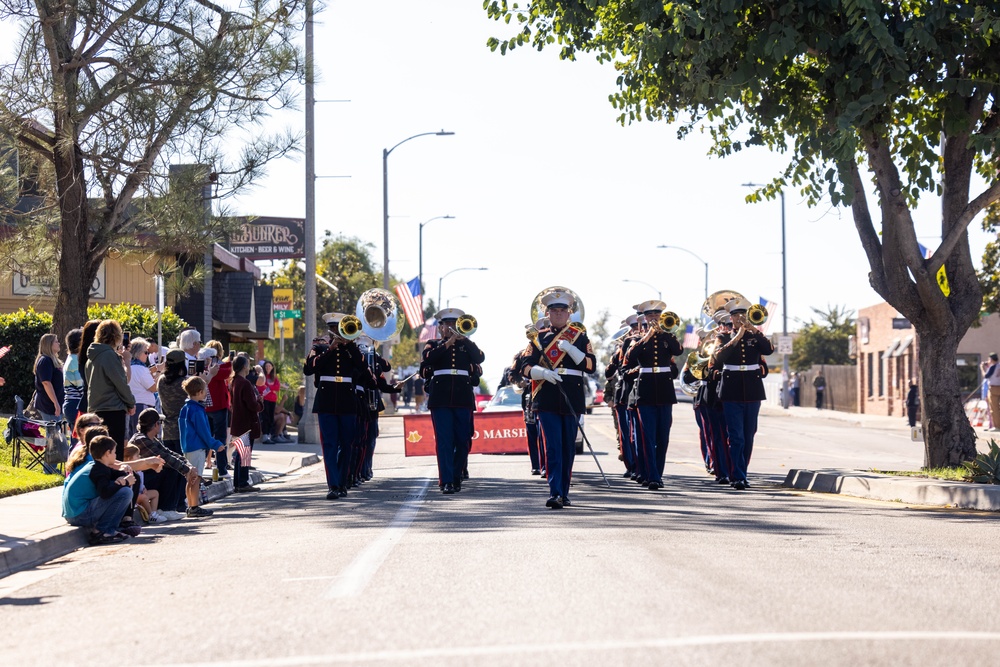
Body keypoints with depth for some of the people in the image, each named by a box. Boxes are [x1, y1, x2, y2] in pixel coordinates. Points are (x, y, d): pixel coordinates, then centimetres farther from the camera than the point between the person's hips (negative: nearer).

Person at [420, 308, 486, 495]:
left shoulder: (466, 345, 18)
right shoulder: (433, 345, 14)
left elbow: (480, 358, -1)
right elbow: (427, 359, -7)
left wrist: (464, 339, -10)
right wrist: (447, 344, -12)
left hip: (463, 397, 2)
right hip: (441, 398, -2)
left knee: (463, 441, 1)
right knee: (444, 440, -9)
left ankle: (456, 477, 16)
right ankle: (446, 481, -11)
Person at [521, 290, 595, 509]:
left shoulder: (580, 336, 10)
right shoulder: (540, 337, 10)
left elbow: (591, 366, -1)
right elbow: (526, 368, 4)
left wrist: (570, 349, -13)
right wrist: (544, 372, -17)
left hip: (572, 399, 1)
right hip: (547, 399, -1)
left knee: (568, 447, 6)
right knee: (553, 447, -11)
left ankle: (564, 492, 16)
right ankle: (554, 493, -18)